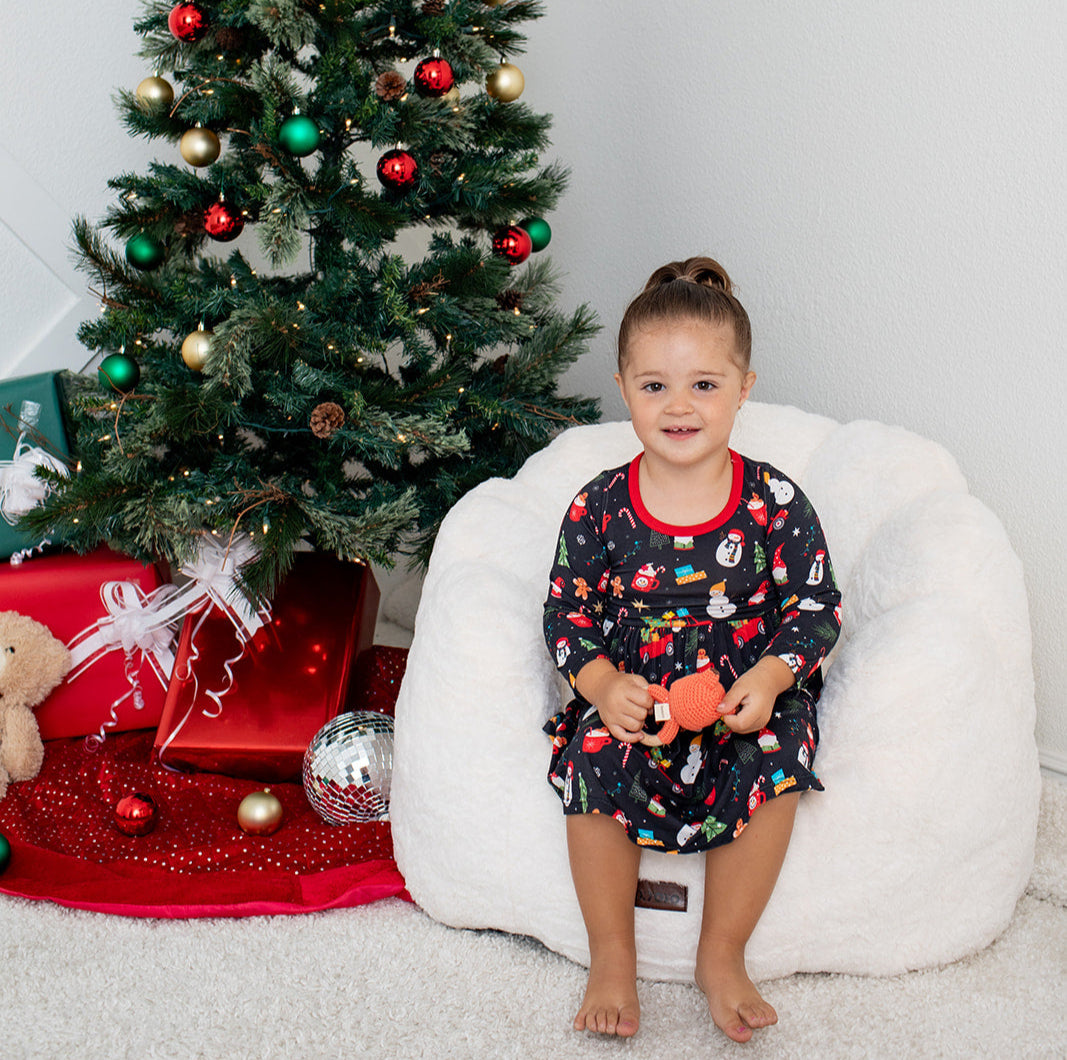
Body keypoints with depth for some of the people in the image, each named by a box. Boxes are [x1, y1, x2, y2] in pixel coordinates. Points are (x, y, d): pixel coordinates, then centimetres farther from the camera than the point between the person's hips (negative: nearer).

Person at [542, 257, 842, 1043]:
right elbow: (567, 612, 2)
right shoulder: (599, 508, -4)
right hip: (630, 695, 1)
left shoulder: (775, 502, -5)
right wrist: (602, 684, -17)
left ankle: (723, 956, -8)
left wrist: (770, 678, -17)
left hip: (746, 693, 0)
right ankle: (613, 956, -6)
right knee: (593, 761, -27)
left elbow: (817, 606, 0)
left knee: (774, 762, -28)